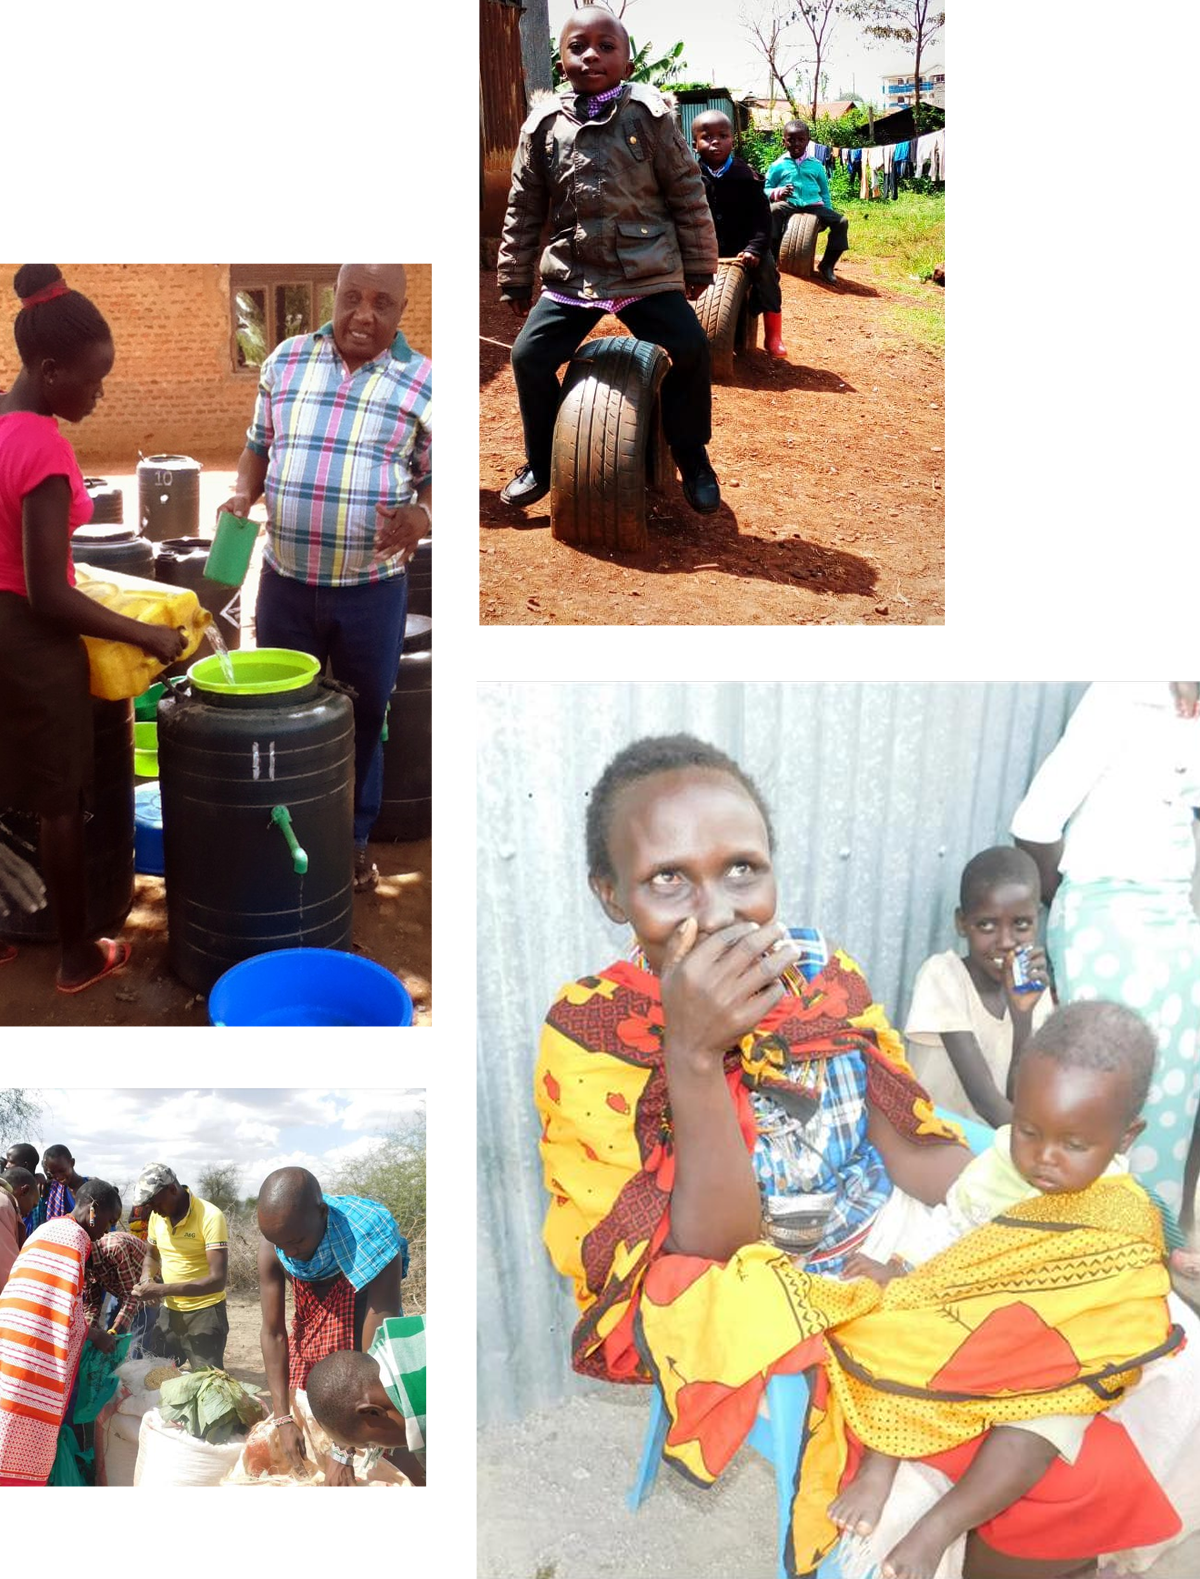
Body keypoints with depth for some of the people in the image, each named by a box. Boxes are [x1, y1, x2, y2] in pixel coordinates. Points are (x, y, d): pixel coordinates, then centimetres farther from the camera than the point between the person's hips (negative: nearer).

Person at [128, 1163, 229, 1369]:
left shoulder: (210, 1217, -21)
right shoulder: (157, 1216, 0)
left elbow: (218, 1279, -26)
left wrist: (162, 1290, -28)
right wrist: (147, 1277, -5)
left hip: (205, 1313, -7)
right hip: (169, 1311, 7)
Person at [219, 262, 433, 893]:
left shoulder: (424, 383, -5)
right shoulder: (285, 361, 3)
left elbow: (438, 478, 0)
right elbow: (260, 444, 13)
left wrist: (421, 516, -21)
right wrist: (242, 493, -7)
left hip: (373, 589, -2)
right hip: (285, 581, 2)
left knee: (364, 720, 13)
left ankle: (354, 840, 32)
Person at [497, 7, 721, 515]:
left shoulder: (650, 117, -4)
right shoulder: (543, 125, 0)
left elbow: (687, 194, 2)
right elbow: (523, 209, 8)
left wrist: (698, 265, 4)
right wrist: (515, 279, 10)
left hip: (649, 273, -1)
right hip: (569, 277, 2)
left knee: (691, 349, -11)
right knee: (529, 355, -6)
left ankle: (691, 456, 12)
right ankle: (542, 464, 14)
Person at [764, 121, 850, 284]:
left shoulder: (816, 165, 15)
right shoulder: (778, 165, 7)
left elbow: (824, 191, 20)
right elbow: (766, 190, 4)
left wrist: (827, 212, 6)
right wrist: (778, 193, -18)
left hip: (813, 205, 3)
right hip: (788, 205, -3)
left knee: (842, 221, -18)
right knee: (773, 210, -38)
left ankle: (827, 265, -4)